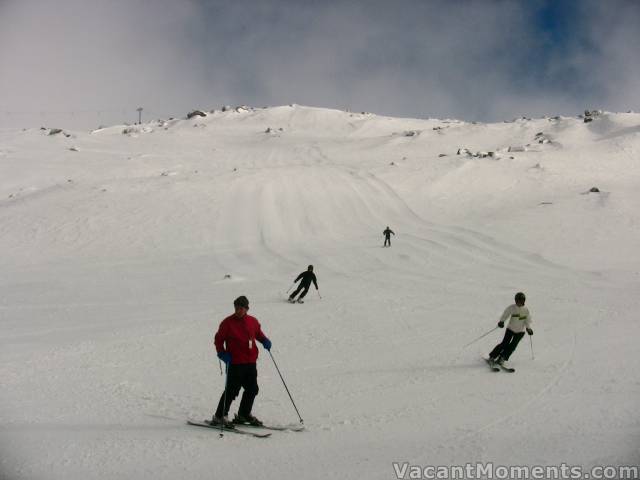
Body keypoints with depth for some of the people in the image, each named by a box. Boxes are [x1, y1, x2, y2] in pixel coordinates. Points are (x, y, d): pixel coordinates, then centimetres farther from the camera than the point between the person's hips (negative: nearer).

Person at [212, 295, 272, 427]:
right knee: (232, 390, -5)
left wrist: (265, 341, 2)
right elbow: (218, 340, -1)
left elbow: (258, 334, 23)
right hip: (234, 363, -6)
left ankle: (244, 414, 30)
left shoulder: (253, 321, 7)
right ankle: (219, 416, 6)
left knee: (252, 389, 12)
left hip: (251, 363, 6)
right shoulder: (228, 322, -6)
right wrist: (222, 353, -15)